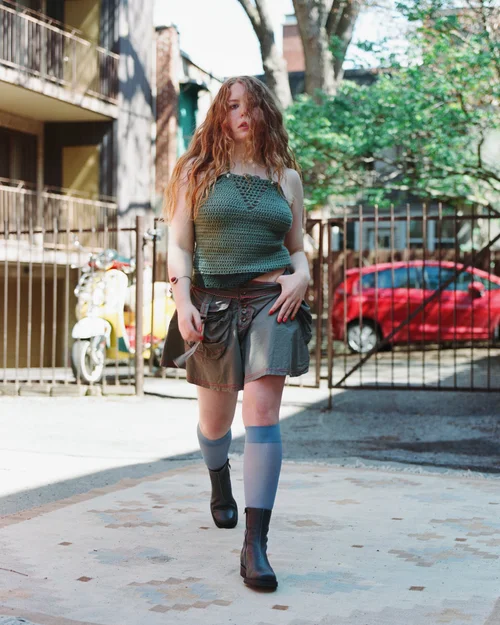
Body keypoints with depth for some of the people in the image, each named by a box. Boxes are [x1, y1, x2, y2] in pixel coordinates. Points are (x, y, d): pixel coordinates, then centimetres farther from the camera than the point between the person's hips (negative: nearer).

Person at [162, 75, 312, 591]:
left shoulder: (286, 177, 12)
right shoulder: (197, 171, 8)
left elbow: (298, 249, 17)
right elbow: (179, 244, 2)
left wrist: (300, 277, -6)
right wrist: (182, 301, -12)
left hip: (269, 302, 0)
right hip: (212, 305, 1)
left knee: (263, 412, -16)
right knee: (215, 419, 14)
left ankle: (255, 545, -17)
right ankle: (220, 485, 49)